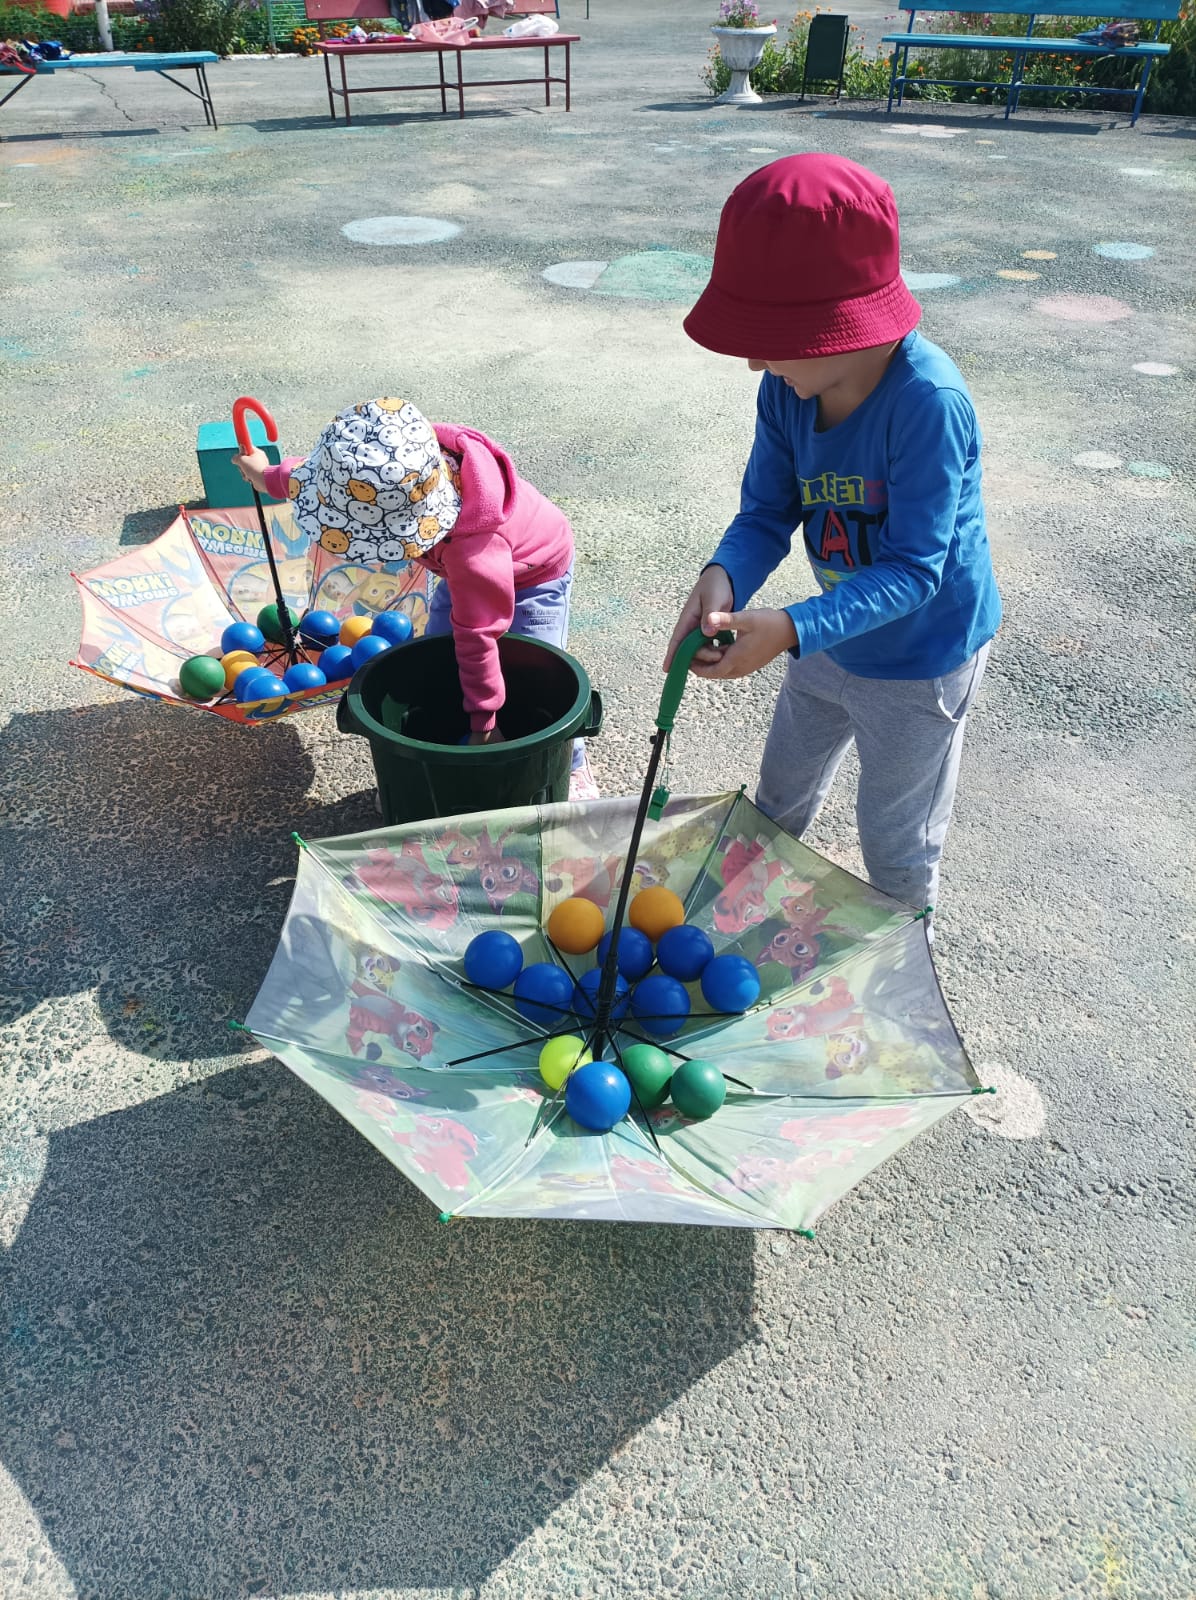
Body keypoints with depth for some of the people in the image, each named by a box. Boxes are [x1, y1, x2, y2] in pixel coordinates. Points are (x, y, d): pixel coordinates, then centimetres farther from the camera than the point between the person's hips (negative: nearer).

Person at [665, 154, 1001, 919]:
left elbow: (913, 571, -33)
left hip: (920, 660, -6)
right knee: (779, 799, 27)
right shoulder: (787, 389, -15)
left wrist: (790, 629, -46)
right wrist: (723, 579, -32)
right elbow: (767, 512, -10)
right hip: (831, 640, 6)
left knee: (895, 843, 14)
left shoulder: (928, 402, -34)